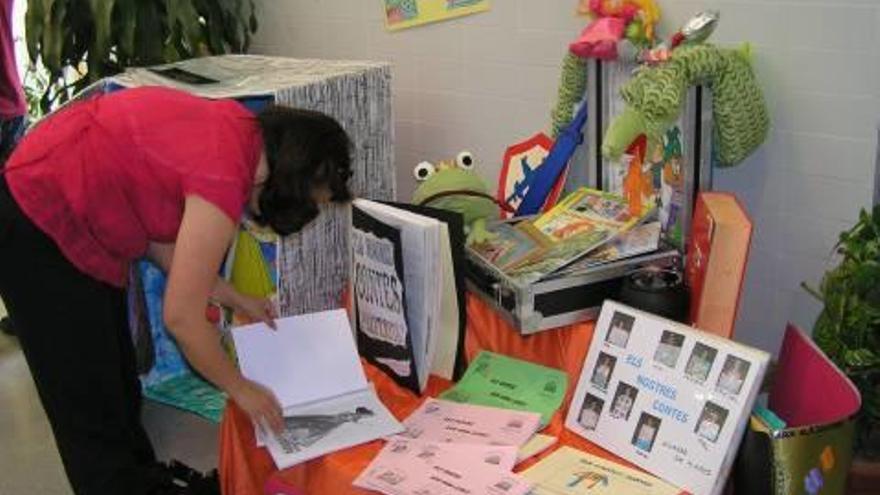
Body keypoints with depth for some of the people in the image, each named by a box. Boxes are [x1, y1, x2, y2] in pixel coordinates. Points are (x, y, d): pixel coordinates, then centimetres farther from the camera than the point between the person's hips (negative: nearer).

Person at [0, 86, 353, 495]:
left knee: (120, 387, 19)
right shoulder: (224, 175, -28)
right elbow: (182, 317, -22)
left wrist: (234, 299, 10)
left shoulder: (241, 131, -2)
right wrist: (241, 389, -7)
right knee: (91, 405, 3)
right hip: (37, 227, -9)